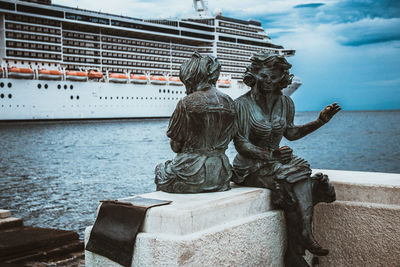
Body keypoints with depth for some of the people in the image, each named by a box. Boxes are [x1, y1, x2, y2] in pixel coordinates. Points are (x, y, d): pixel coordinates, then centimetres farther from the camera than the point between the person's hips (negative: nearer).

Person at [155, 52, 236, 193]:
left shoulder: (187, 103, -13)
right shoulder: (229, 103, 3)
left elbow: (175, 146, -7)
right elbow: (228, 139, 10)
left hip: (191, 174, -5)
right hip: (219, 175, 6)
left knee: (161, 169, 25)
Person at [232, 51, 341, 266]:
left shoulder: (285, 103, 8)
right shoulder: (242, 105, -9)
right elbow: (240, 144, -13)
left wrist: (320, 121, 12)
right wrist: (271, 155, -26)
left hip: (277, 161, 5)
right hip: (251, 167, -5)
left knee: (306, 184, -23)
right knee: (292, 185, -31)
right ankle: (306, 237, -22)